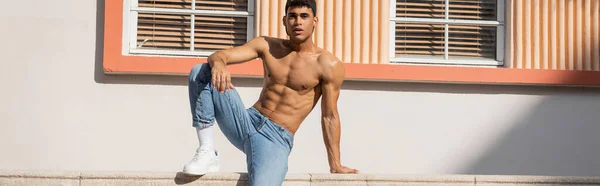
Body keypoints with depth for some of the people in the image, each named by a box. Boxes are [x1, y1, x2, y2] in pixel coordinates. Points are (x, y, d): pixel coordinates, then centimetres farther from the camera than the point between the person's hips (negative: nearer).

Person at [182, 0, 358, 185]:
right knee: (200, 71, -11)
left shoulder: (329, 65, -5)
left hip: (276, 138, -4)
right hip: (247, 122, 5)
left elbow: (330, 117, -3)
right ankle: (207, 152, -12)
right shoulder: (267, 45, 7)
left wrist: (335, 165, -7)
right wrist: (218, 63, -29)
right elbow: (219, 55, -3)